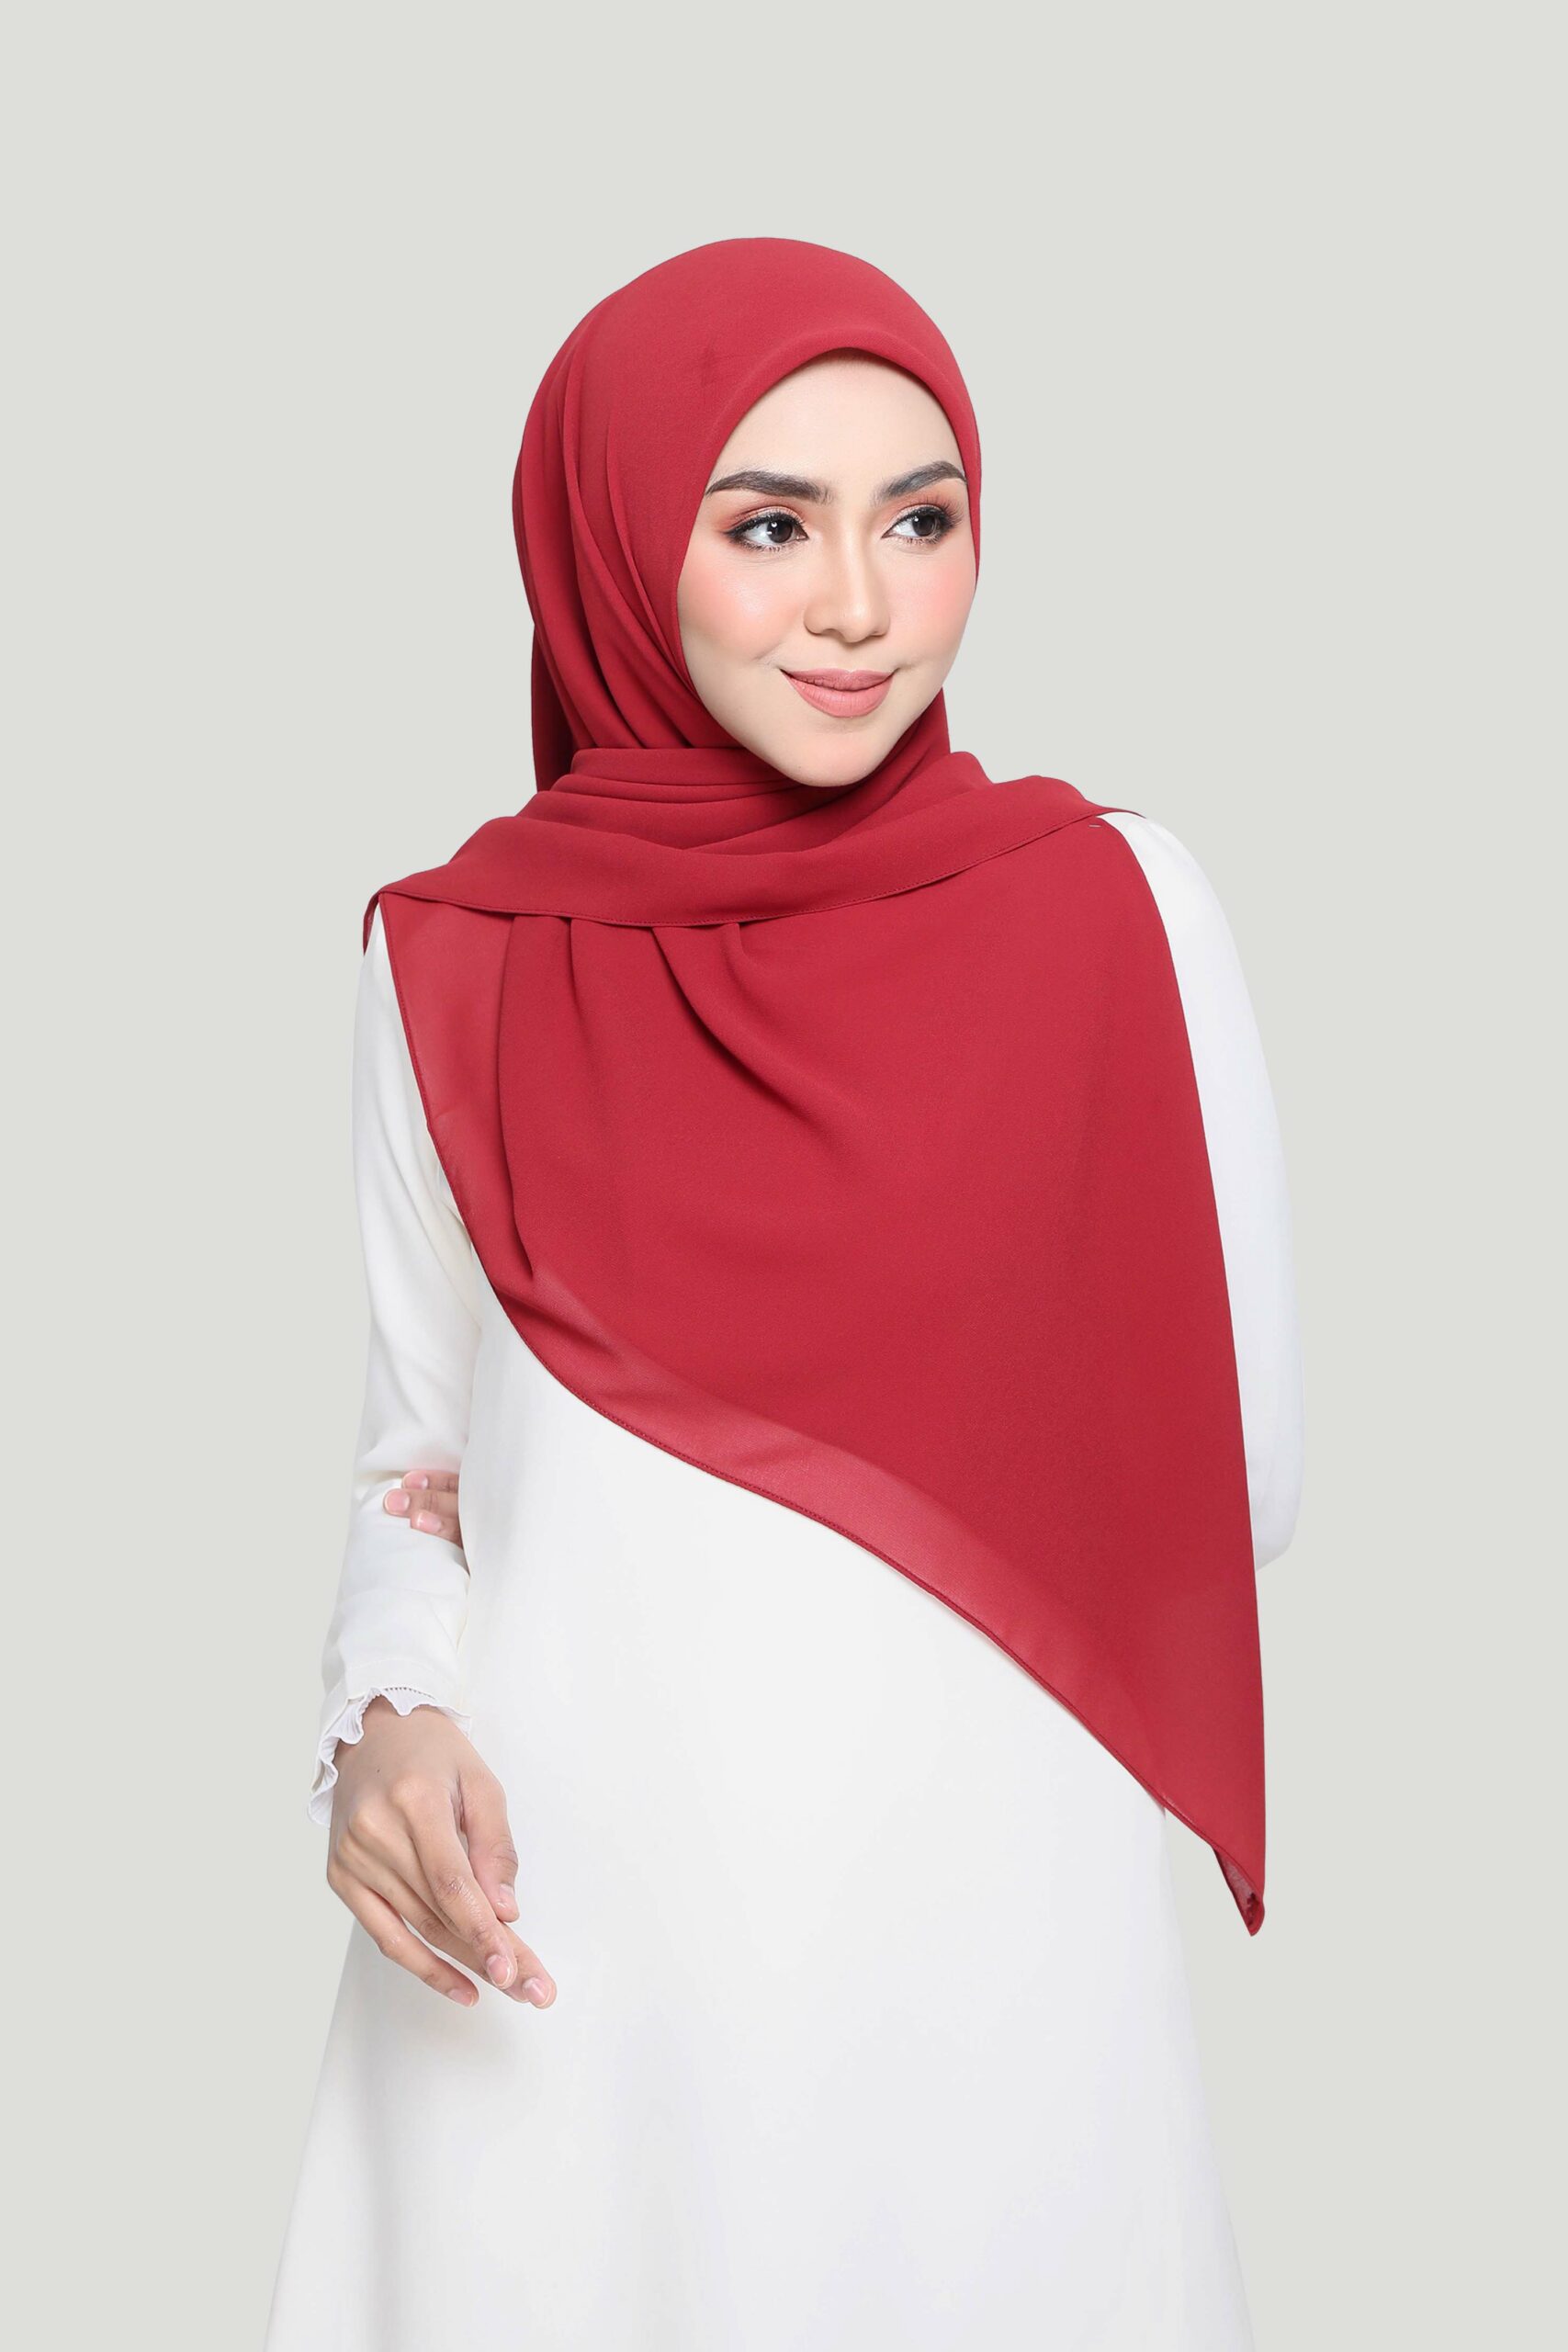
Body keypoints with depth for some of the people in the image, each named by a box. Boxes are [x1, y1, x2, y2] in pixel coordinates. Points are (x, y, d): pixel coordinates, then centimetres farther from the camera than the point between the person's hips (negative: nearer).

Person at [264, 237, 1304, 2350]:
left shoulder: (1115, 910, -5)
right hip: (549, 1940, 1)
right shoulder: (455, 961, 0)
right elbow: (414, 1456, 8)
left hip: (980, 1922, -1)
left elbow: (1242, 1484, -3)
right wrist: (390, 1715, -12)